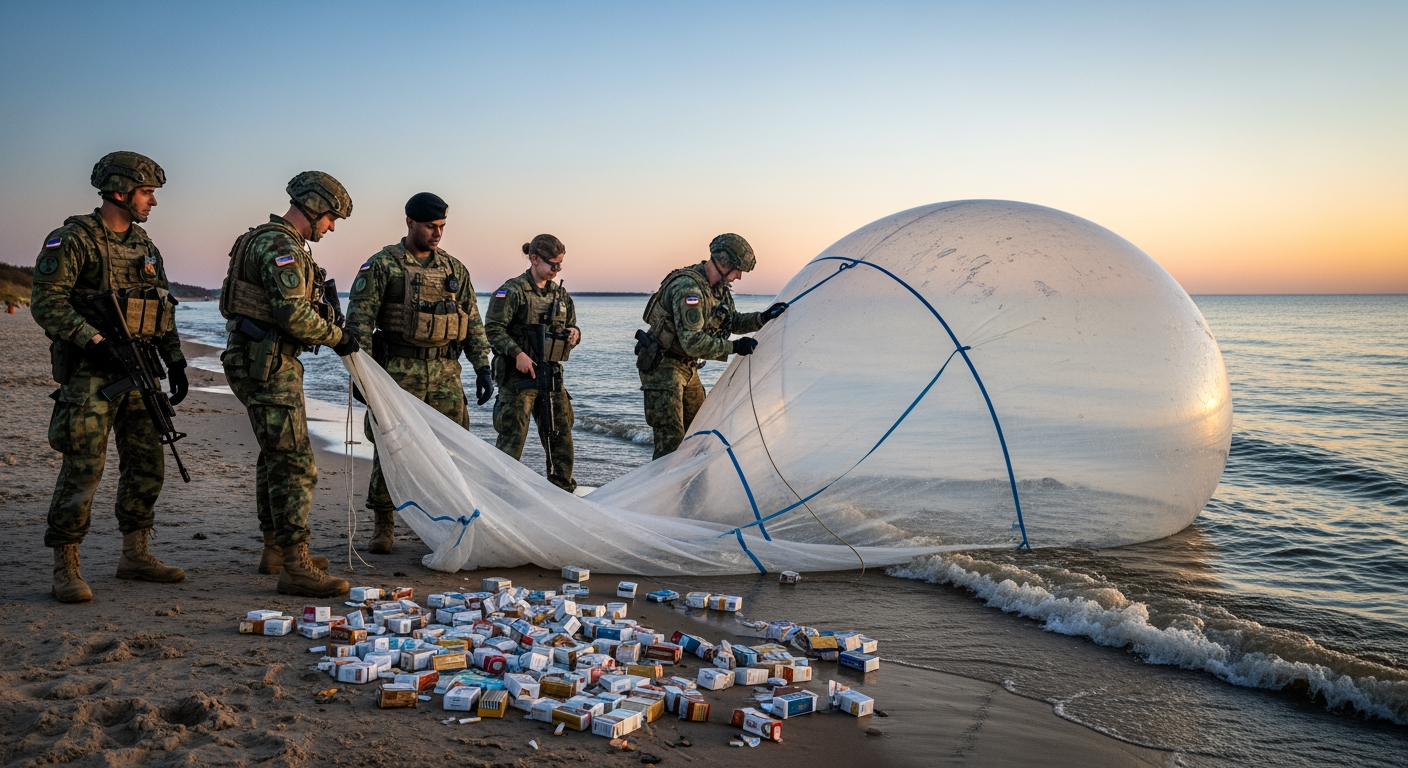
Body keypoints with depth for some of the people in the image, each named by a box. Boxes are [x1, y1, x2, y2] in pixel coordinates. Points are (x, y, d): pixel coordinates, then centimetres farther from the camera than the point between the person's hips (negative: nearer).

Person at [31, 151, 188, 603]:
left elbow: (164, 309, 19)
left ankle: (135, 555, 20)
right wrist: (95, 342, -23)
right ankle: (65, 568, 3)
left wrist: (175, 362, 13)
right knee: (83, 469, -7)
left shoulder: (143, 244, 15)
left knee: (147, 465, 9)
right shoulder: (73, 239, -7)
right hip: (90, 374, -7)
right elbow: (47, 302, -14)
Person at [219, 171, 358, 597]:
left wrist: (327, 311, 9)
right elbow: (294, 313, -24)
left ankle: (276, 550, 29)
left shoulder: (270, 241, 20)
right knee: (295, 465, -12)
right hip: (269, 366, -11)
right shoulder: (281, 246, -15)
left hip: (269, 365, 12)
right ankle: (295, 567, -10)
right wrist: (337, 337, -11)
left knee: (276, 458, 18)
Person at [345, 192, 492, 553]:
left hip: (446, 373, 4)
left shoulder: (454, 269, 13)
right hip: (399, 371, -4)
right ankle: (384, 524, 13)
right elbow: (359, 320, -5)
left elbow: (473, 323, 15)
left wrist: (482, 367, 7)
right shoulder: (382, 265, -1)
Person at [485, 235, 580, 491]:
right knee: (513, 436, -4)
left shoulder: (560, 293, 13)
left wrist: (574, 334, -1)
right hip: (518, 374, -7)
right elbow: (493, 327, -12)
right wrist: (517, 353, -22)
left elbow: (571, 326, 22)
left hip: (551, 374, 7)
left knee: (560, 434, 10)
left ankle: (563, 490, 22)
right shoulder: (513, 290, -8)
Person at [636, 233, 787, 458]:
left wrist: (763, 318, 1)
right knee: (671, 437, -13)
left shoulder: (718, 288, 4)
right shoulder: (688, 288, -28)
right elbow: (693, 342, -34)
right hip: (662, 366, -10)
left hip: (687, 367, 10)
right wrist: (733, 347, -26)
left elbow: (733, 322, 17)